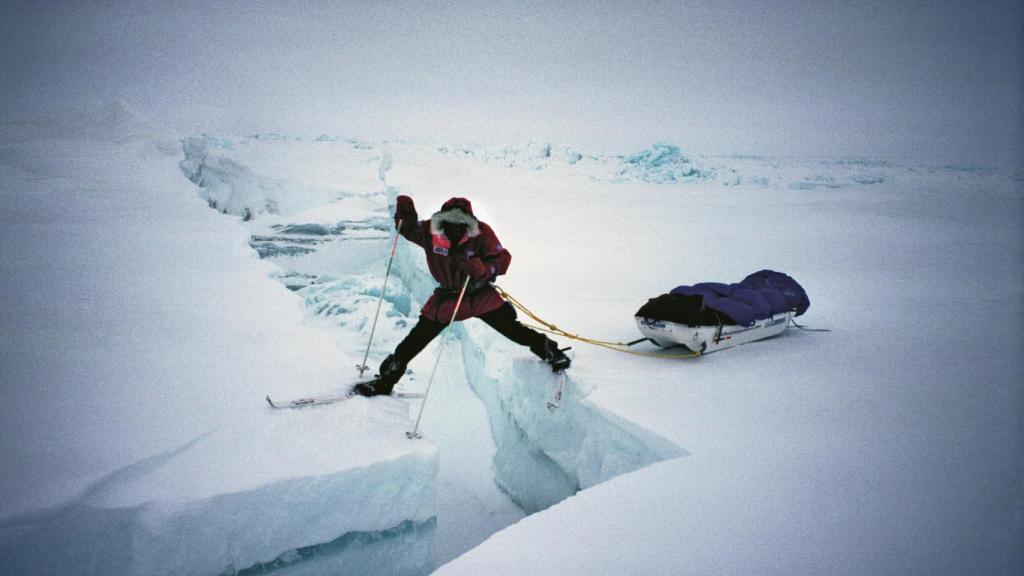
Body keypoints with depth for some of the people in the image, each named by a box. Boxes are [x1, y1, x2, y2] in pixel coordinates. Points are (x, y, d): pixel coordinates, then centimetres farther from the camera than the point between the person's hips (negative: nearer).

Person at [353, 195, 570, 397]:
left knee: (510, 328, -5)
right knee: (417, 337, 4)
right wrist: (405, 212, -21)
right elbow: (407, 229, 1)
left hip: (480, 295, -2)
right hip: (447, 296, 2)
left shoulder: (482, 233, -23)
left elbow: (503, 258, -19)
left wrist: (484, 269, -39)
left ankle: (548, 350, 20)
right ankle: (386, 380, 17)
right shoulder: (431, 232, -17)